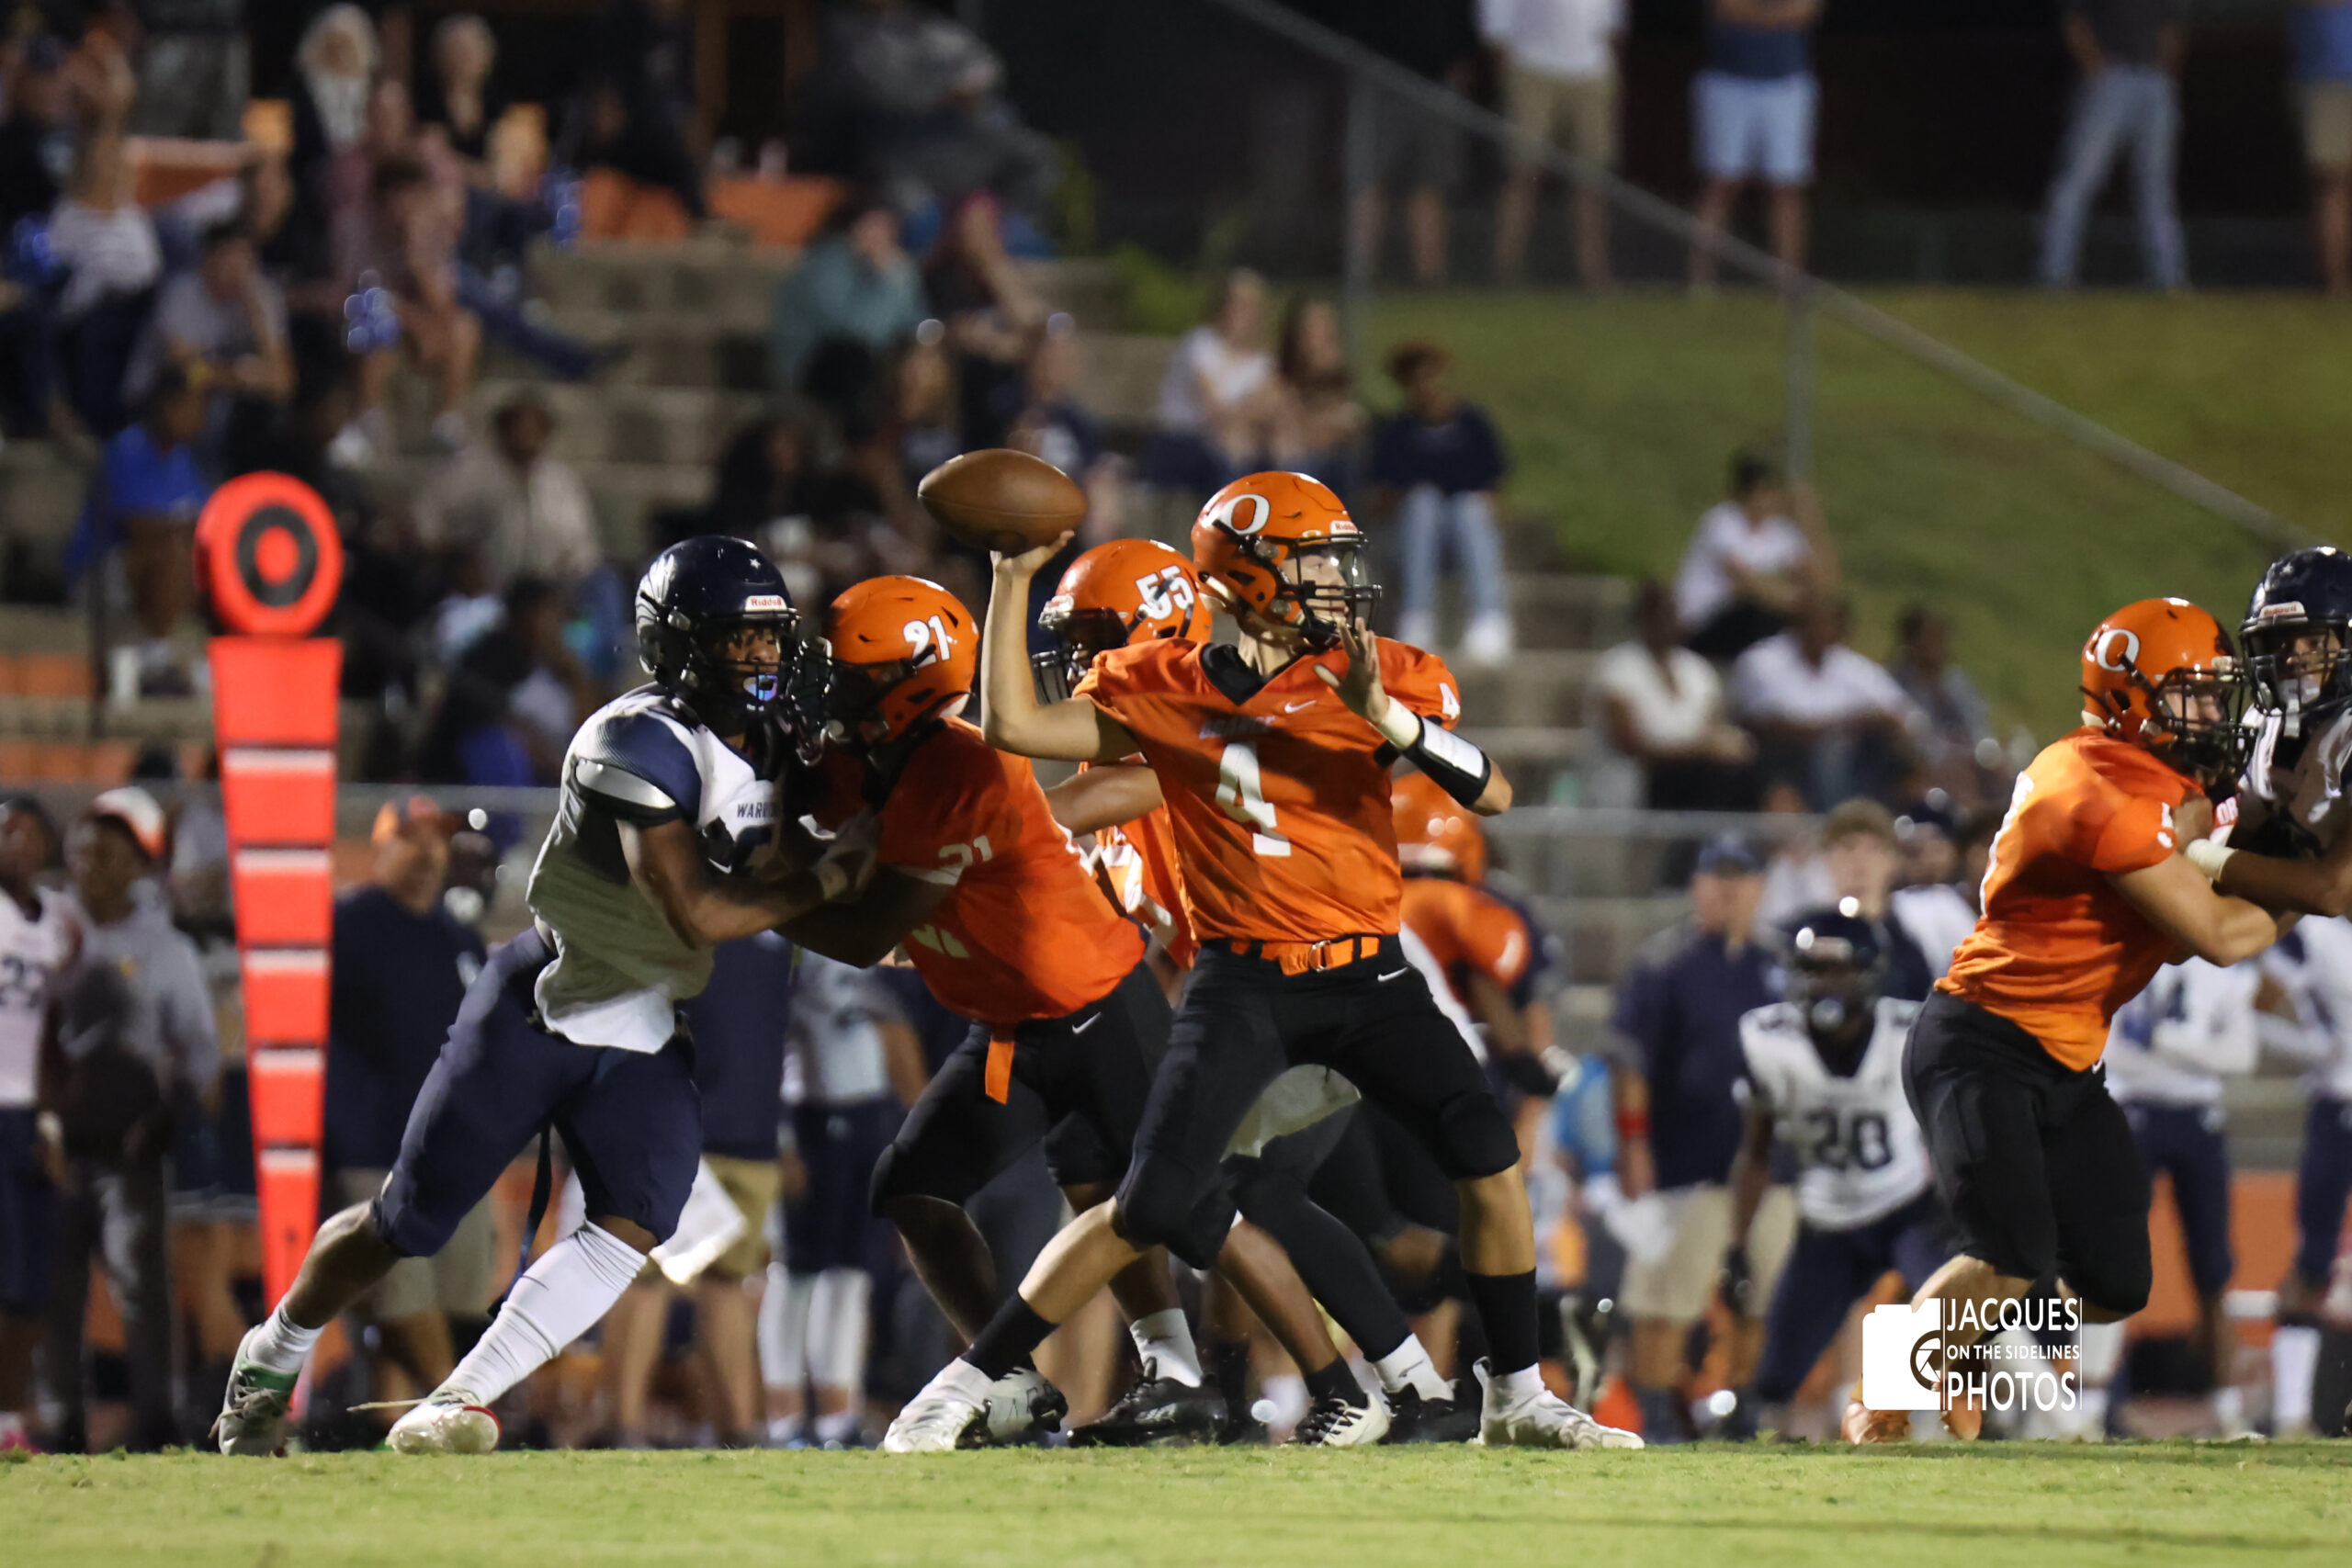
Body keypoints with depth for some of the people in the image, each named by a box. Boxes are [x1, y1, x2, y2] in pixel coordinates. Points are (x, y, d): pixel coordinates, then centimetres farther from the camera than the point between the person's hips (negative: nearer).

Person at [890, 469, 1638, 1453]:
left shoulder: (1378, 677, -1)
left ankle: (1516, 1399, 5)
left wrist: (1386, 716, -25)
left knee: (1489, 1160, -12)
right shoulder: (1164, 695, -2)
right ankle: (962, 1387, 1)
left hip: (1369, 975, 2)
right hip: (1245, 987, -2)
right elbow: (1013, 725, -8)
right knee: (1149, 1211, -10)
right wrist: (1014, 579, -8)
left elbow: (1492, 794, -12)